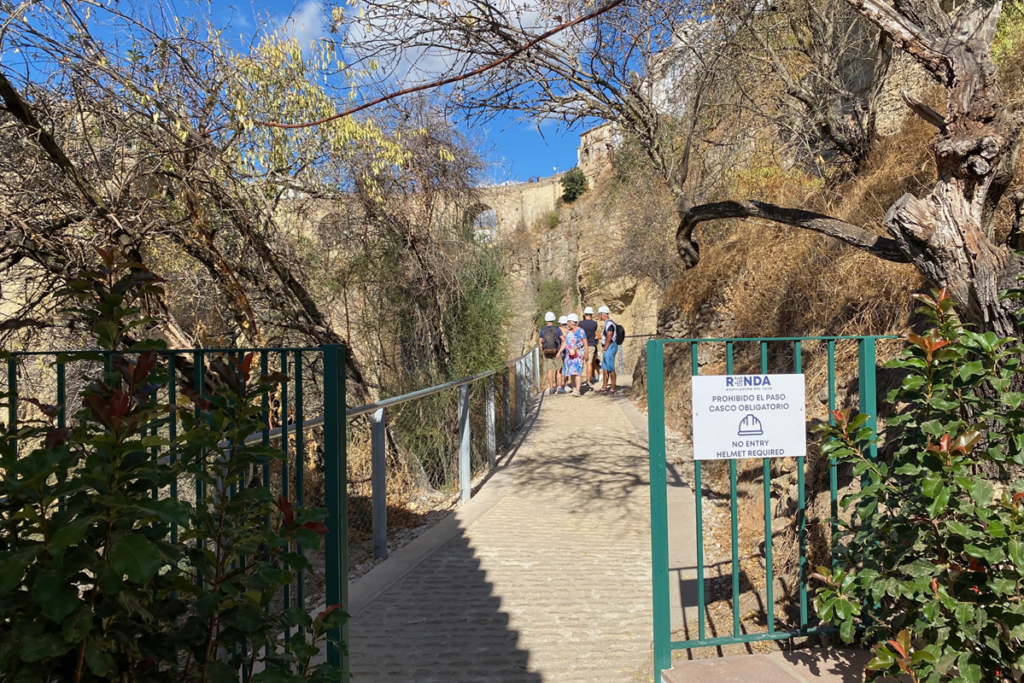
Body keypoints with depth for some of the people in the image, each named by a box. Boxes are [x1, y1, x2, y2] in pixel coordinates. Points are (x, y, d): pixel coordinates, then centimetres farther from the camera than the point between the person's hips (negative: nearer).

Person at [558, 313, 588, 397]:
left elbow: (585, 343, -5)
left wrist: (586, 354, -7)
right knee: (571, 372, 8)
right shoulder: (568, 332, 12)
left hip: (578, 354, -6)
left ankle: (577, 390, -16)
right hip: (569, 355, 6)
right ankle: (574, 388, 20)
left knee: (577, 371, -13)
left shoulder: (580, 331, -7)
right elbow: (565, 343, 14)